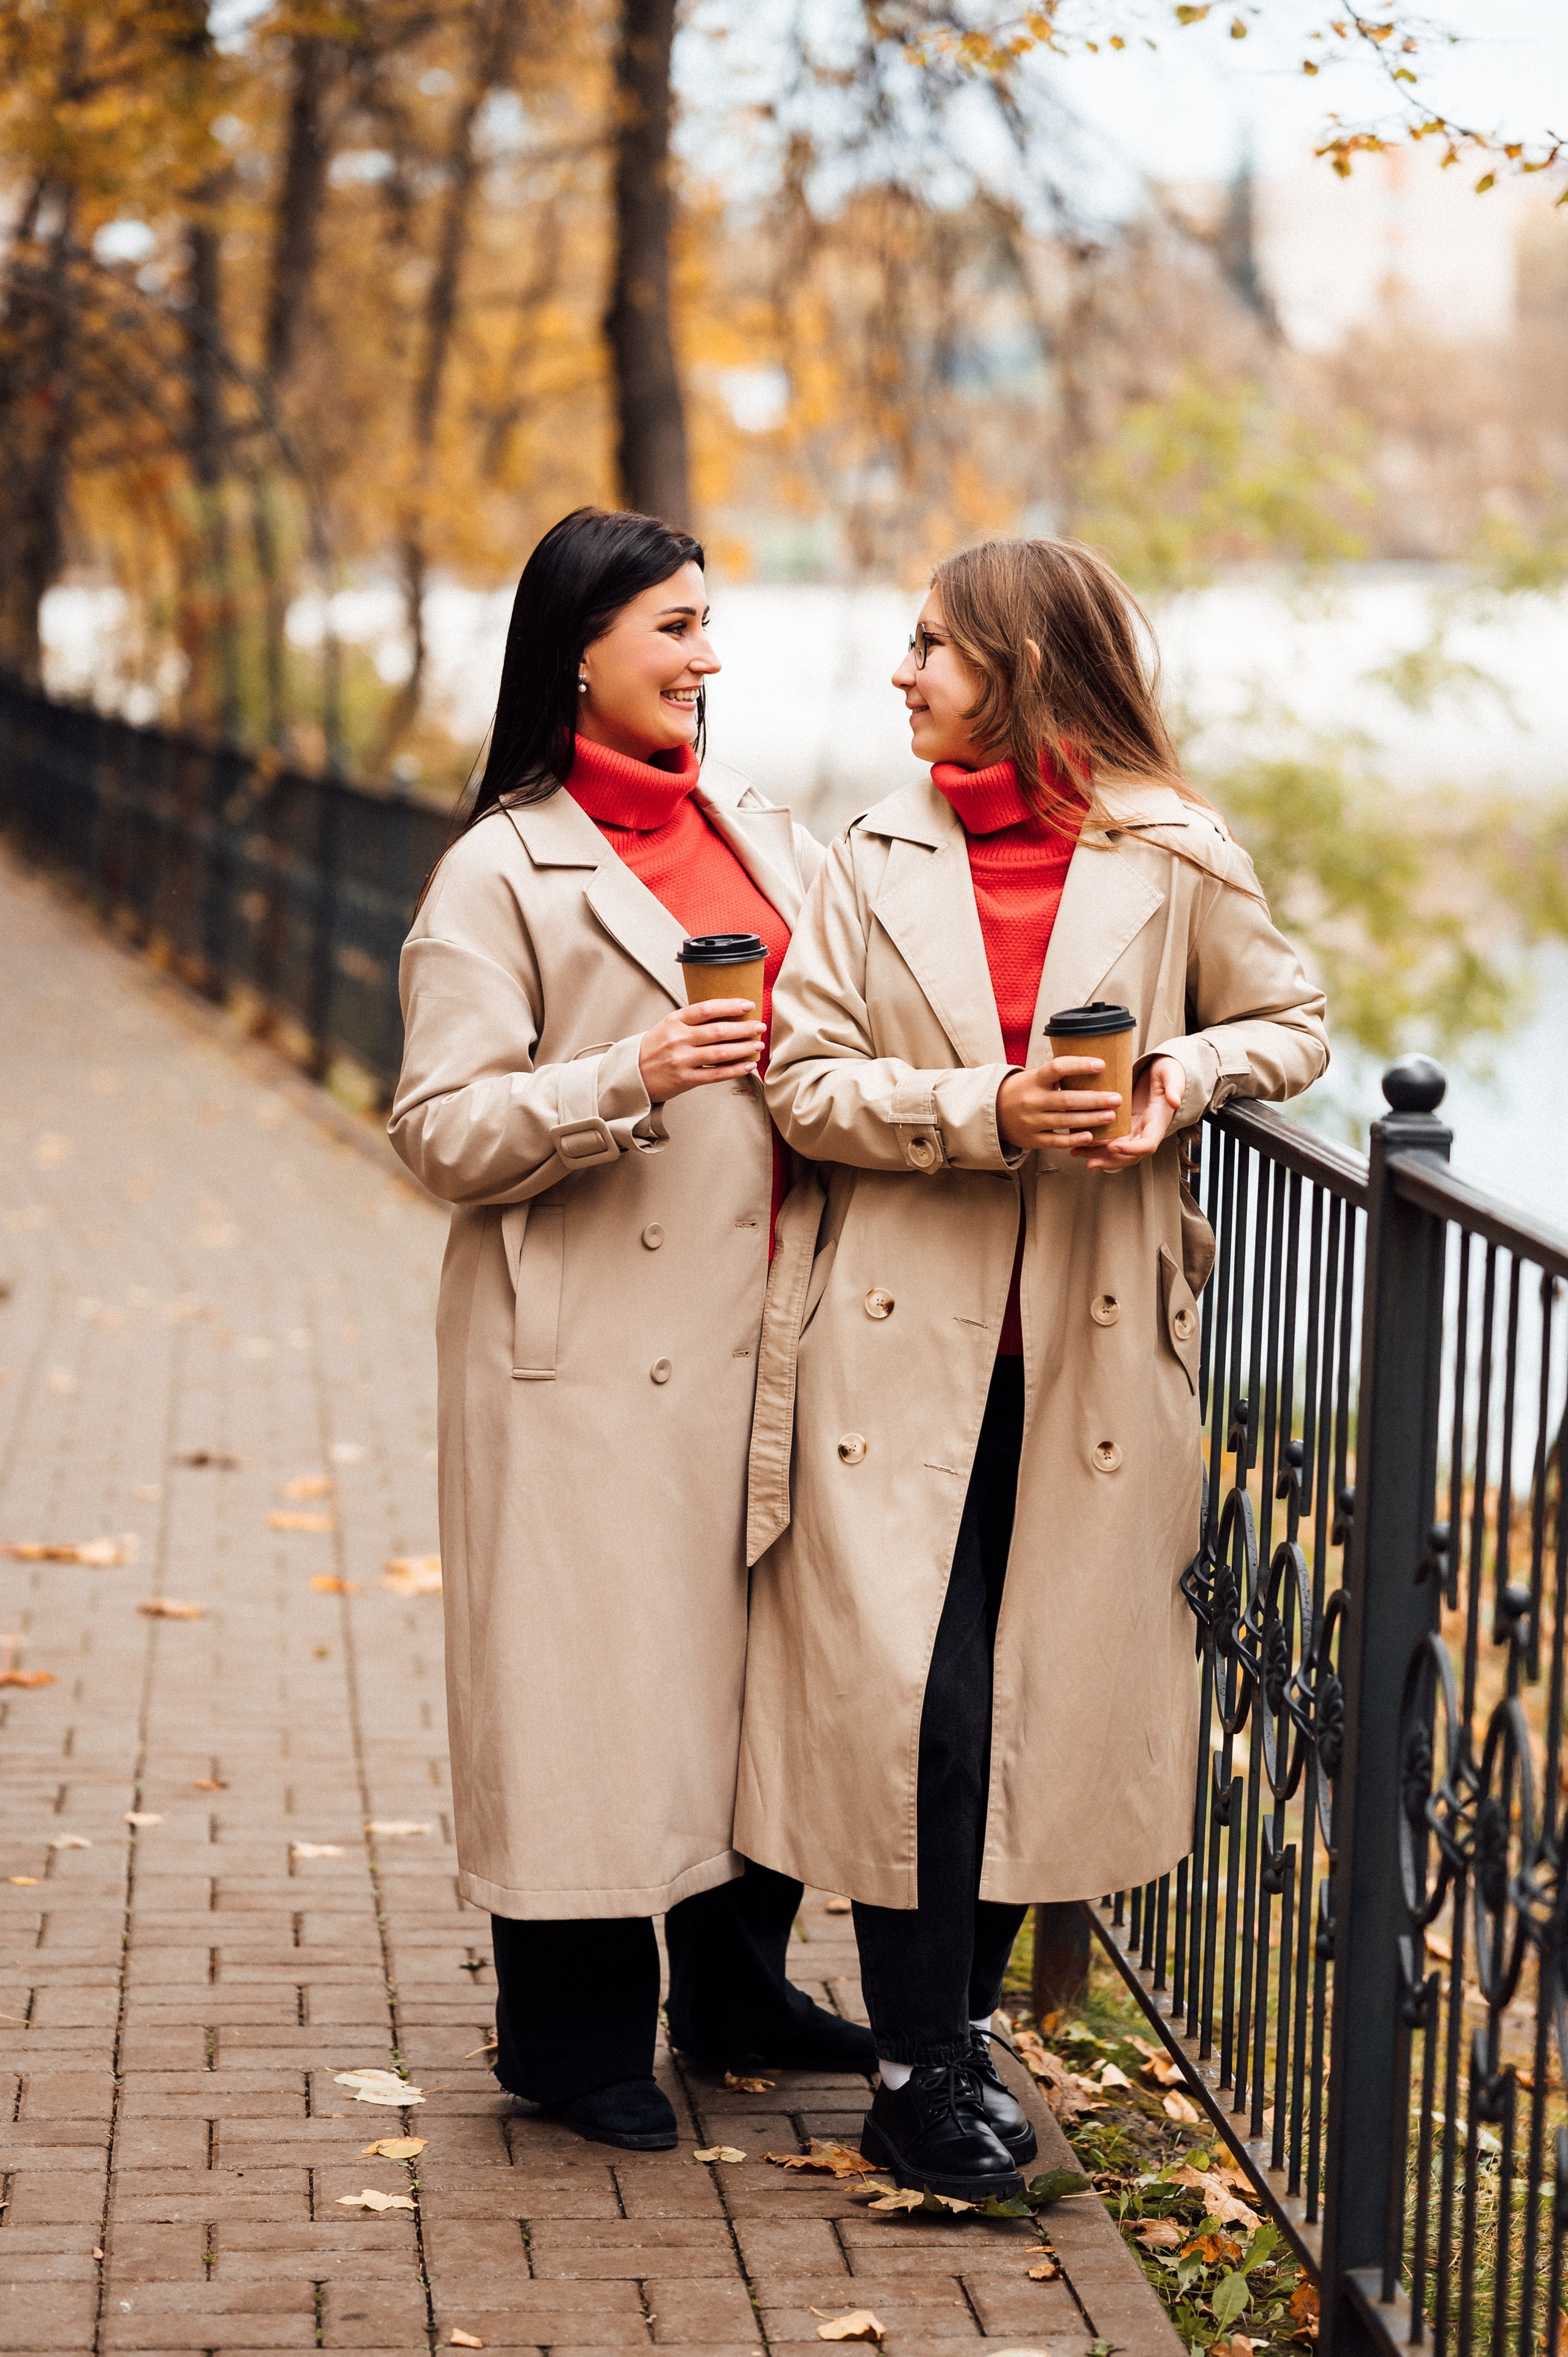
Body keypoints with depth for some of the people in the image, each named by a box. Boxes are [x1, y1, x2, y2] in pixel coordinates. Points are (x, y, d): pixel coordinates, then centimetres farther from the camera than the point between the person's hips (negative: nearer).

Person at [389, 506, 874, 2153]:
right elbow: (442, 1134, -11)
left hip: (751, 1328, 6)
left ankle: (733, 1986, 28)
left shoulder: (761, 836, 12)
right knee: (590, 1673, -1)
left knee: (754, 1648, 13)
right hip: (589, 1351, -6)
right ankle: (573, 2034, 12)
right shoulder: (503, 873, -7)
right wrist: (630, 1078, -23)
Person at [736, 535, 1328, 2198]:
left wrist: (1184, 1076, -9)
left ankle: (966, 2020, 24)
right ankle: (920, 2071, 6)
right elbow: (805, 1081, -2)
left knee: (1046, 1697, 6)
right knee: (911, 1698, -5)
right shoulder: (879, 860, 4)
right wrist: (986, 1113, -17)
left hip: (1088, 1349, 0)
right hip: (902, 1335, 0)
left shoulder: (1172, 859, 1)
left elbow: (1292, 1024, 12)